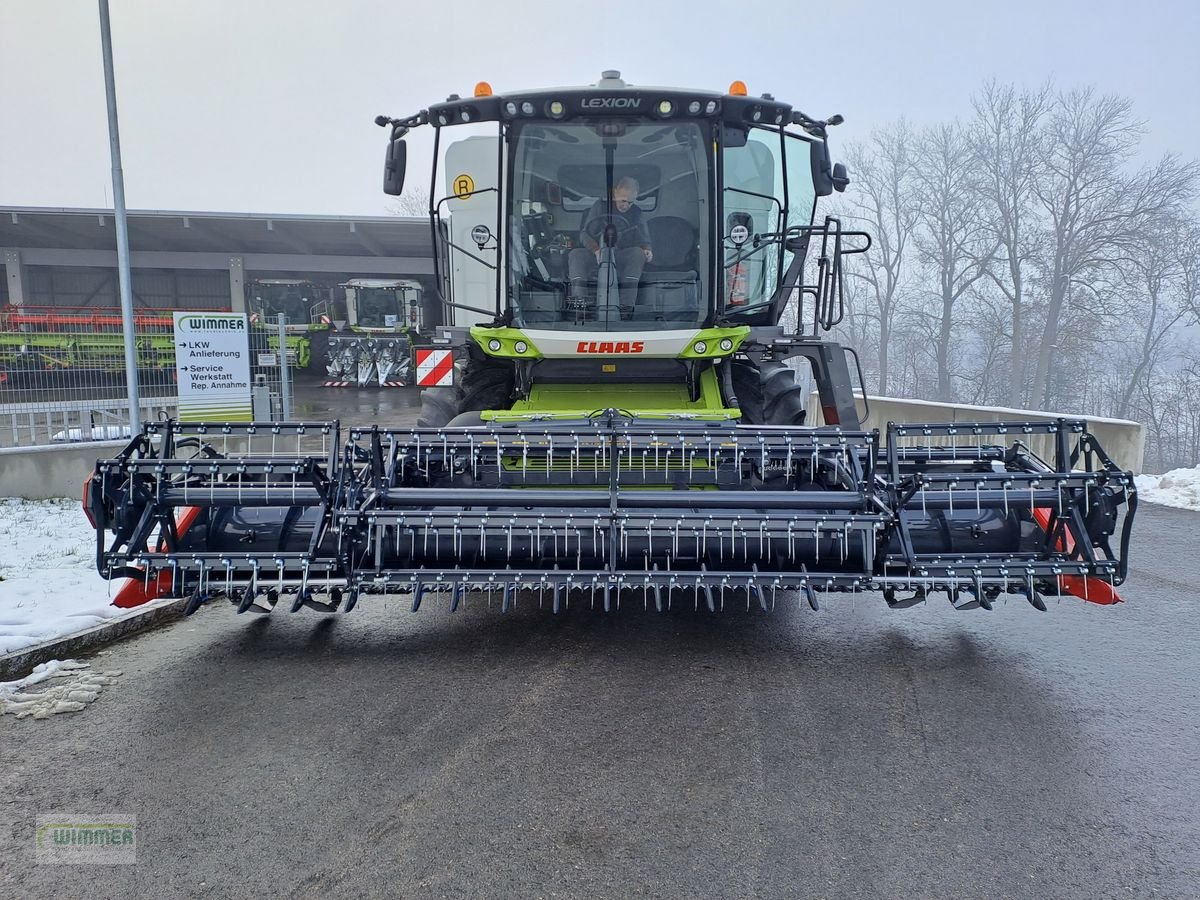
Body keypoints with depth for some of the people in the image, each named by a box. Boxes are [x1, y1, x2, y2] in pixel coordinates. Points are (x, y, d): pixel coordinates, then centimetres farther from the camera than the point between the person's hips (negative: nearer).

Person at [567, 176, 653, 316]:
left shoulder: (636, 213, 7)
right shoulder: (600, 206, 1)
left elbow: (643, 238, 4)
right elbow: (584, 233, -5)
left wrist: (647, 249, -23)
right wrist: (597, 251, -26)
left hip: (620, 259, 1)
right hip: (595, 256, 0)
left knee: (638, 253, -30)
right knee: (576, 254, -28)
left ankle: (627, 306, -38)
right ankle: (577, 302, -40)